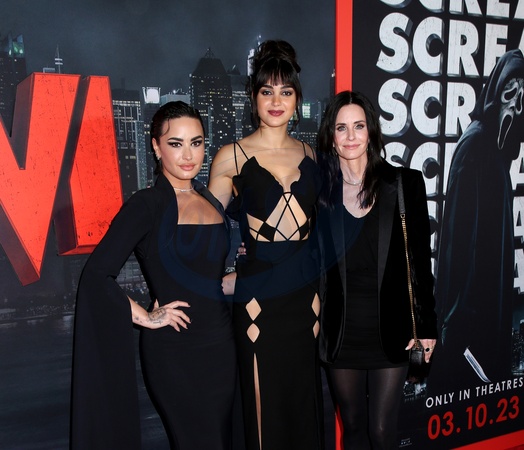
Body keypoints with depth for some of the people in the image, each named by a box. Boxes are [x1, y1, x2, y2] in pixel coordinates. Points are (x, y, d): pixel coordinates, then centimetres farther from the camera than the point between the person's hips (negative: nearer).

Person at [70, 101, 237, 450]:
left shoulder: (210, 199, 8)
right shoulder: (147, 205, -12)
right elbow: (96, 276, -18)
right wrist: (146, 317, -13)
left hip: (221, 342, 6)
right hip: (174, 350, -6)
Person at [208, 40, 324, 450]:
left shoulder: (308, 154, 8)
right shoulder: (231, 157, -4)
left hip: (305, 288, 4)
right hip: (258, 292, -3)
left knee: (304, 394, 14)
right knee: (265, 401, 7)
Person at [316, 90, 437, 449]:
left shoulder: (405, 184, -3)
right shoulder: (320, 190, 0)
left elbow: (421, 258, -1)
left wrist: (427, 325, -1)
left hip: (391, 330, -1)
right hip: (341, 333, 2)